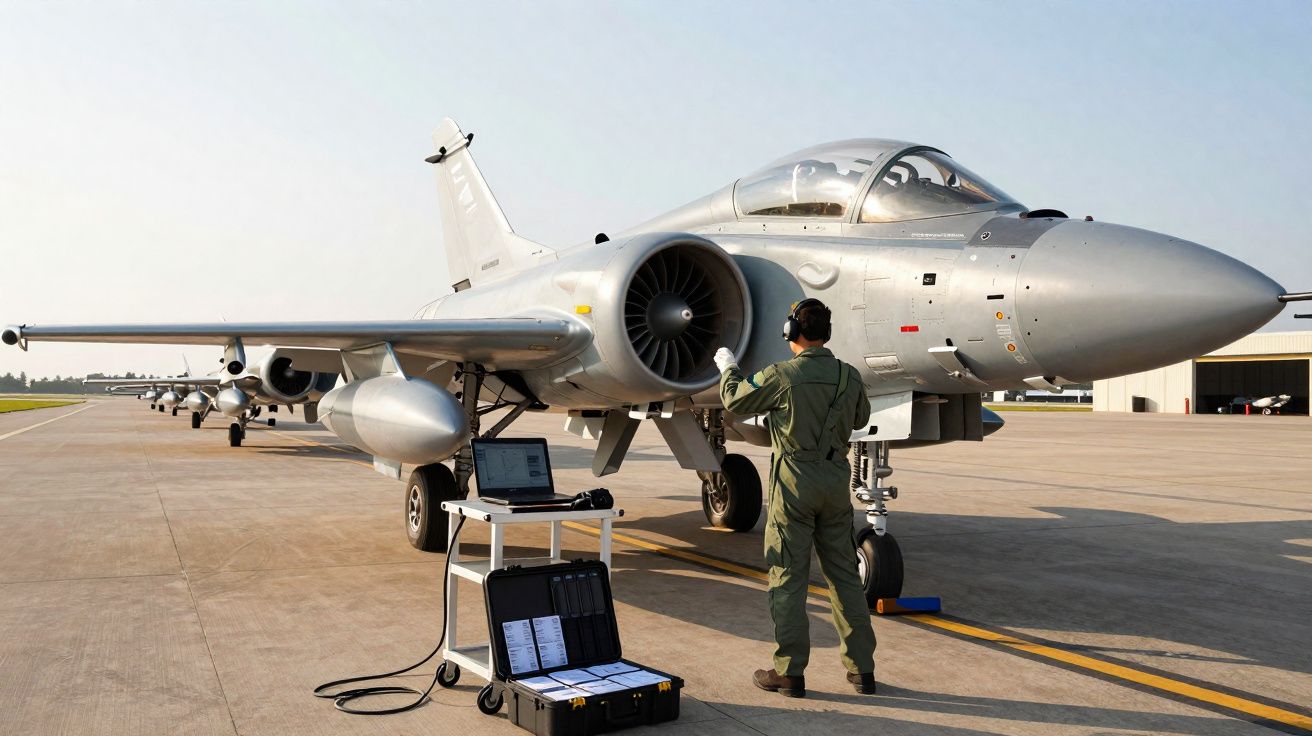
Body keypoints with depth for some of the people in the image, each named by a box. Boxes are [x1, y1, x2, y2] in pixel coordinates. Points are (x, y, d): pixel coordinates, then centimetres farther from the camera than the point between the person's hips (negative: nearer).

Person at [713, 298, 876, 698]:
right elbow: (860, 418, 20)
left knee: (788, 577, 3)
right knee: (844, 575, 12)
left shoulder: (782, 376, -13)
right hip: (836, 479, 5)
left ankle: (790, 672, 7)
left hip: (793, 483, -5)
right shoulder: (850, 376, 1)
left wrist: (728, 368, 21)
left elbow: (735, 400, 2)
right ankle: (862, 668, 17)